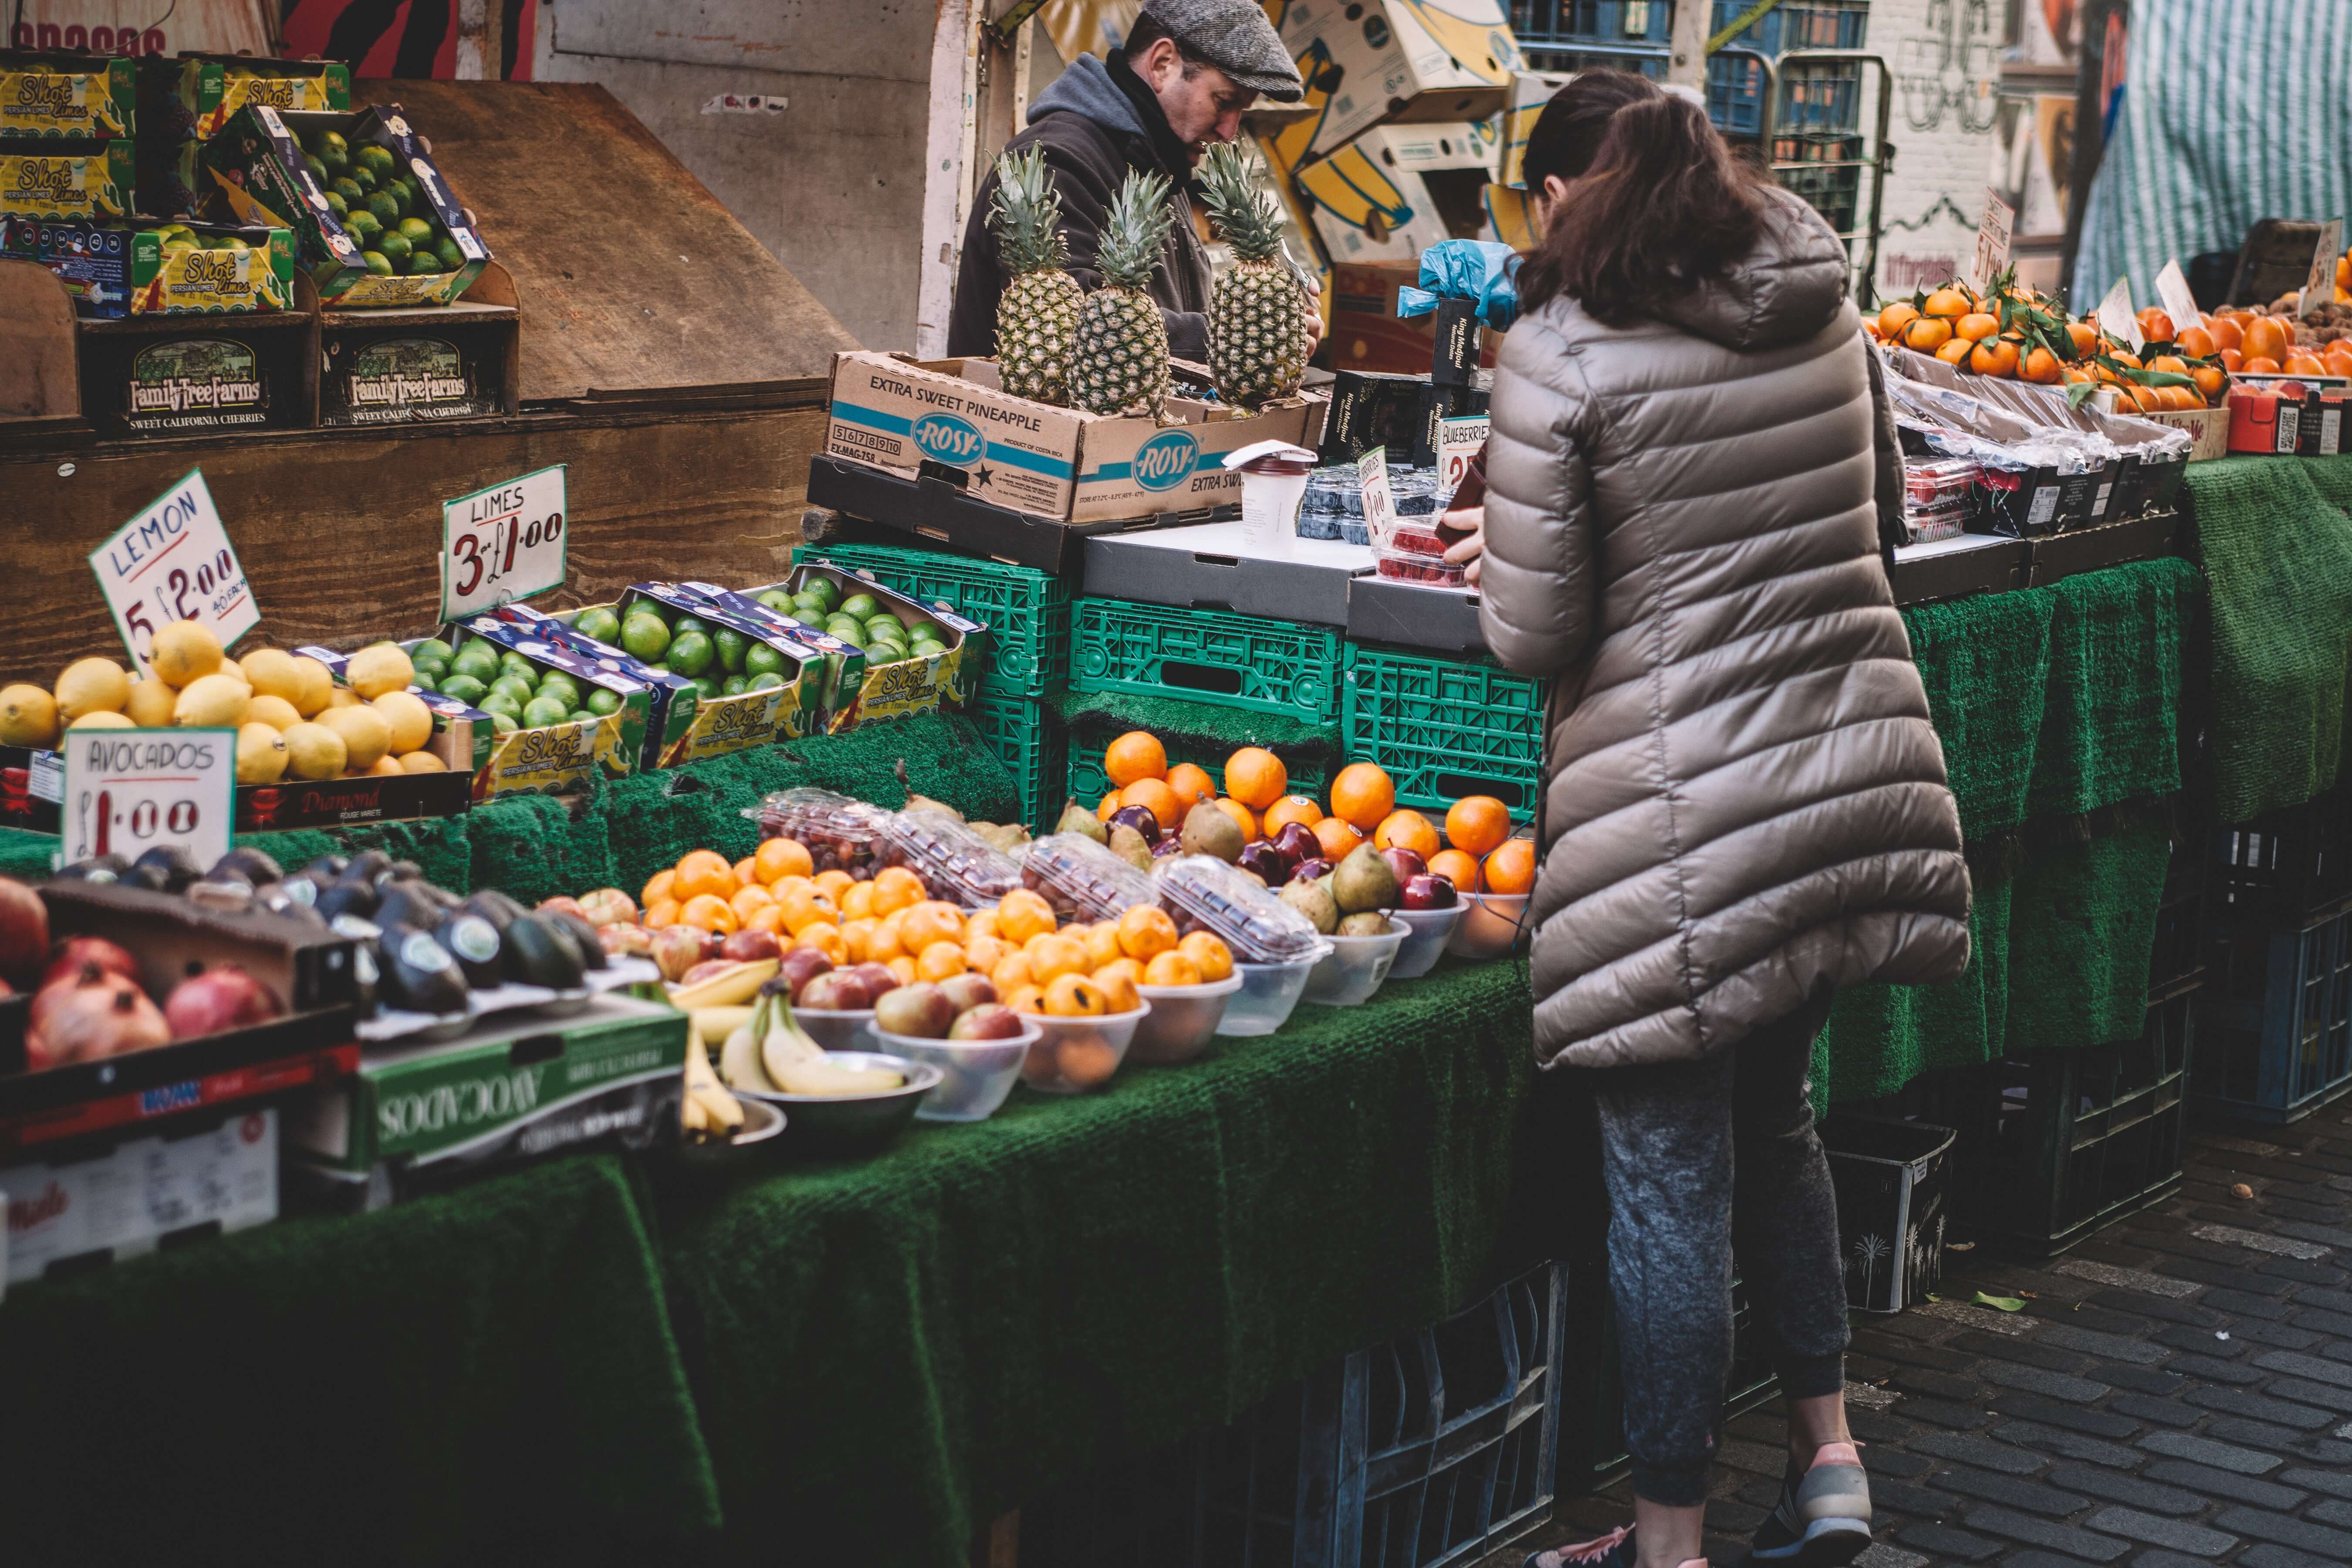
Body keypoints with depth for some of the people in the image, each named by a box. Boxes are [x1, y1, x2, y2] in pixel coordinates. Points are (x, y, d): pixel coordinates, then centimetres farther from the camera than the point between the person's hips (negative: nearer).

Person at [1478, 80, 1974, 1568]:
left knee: (1671, 1174, 4)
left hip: (1687, 818, -6)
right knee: (1774, 1116, 24)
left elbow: (1533, 635, -10)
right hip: (1857, 766, 6)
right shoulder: (1827, 311, 6)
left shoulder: (1560, 360, -10)